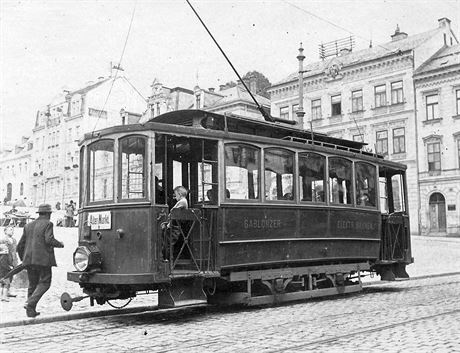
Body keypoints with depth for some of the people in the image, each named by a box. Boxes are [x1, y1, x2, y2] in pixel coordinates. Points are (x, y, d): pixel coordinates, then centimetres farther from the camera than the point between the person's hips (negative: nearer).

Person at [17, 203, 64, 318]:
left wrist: (23, 259, 27)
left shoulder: (28, 226, 15)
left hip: (29, 260, 6)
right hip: (43, 259, -6)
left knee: (32, 284, 15)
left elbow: (20, 245, 16)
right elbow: (49, 240, -17)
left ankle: (31, 310, 14)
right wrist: (60, 244, 1)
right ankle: (30, 303, -14)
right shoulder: (47, 224, -3)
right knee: (44, 283, 3)